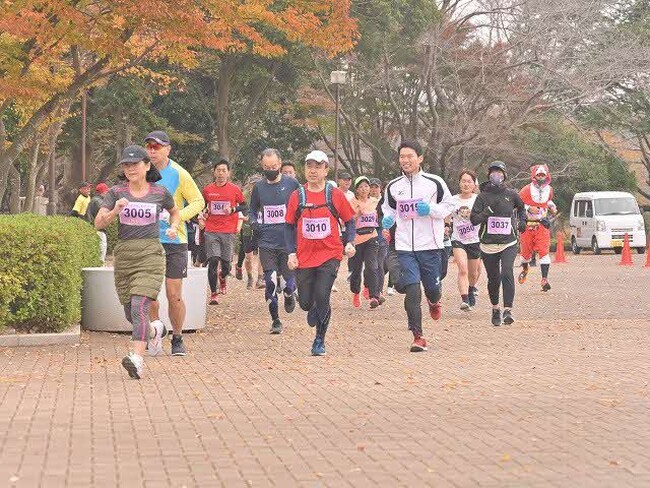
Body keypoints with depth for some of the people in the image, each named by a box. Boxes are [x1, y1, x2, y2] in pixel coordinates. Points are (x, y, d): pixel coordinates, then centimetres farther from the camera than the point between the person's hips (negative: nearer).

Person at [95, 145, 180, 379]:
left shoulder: (160, 193, 4)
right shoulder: (116, 192, 4)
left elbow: (175, 212, 24)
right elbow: (98, 223, -3)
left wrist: (173, 227, 4)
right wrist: (115, 210, -19)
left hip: (150, 254, -3)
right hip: (123, 254, 3)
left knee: (139, 307, -20)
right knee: (130, 313, 11)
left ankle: (137, 359, -27)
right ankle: (155, 331, 44)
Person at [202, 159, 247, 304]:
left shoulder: (235, 189, 2)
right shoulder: (207, 190, 6)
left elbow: (244, 207, 9)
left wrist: (233, 209, -9)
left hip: (229, 232, 0)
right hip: (211, 231, 0)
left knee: (226, 264, 5)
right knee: (213, 261, -12)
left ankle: (222, 277, 42)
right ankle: (214, 294, -5)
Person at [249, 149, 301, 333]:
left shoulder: (292, 184, 0)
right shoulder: (259, 187, 8)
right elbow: (253, 209, 21)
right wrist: (253, 222, 2)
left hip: (289, 242, -2)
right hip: (267, 243, 2)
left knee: (288, 283, -2)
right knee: (270, 283, -5)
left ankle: (289, 293, 35)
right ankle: (275, 320, 9)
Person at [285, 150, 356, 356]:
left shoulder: (335, 195, -1)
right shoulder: (297, 196, 2)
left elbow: (349, 222, 7)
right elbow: (289, 226, 9)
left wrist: (349, 243, -9)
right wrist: (291, 253, -1)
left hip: (330, 255, -2)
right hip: (304, 257, 2)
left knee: (322, 296, -16)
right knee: (305, 302, 4)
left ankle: (319, 341, 0)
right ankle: (314, 310, 44)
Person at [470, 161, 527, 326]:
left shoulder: (511, 194, 6)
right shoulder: (483, 196, 3)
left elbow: (521, 208, 28)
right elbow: (474, 219, -5)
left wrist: (522, 222, 15)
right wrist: (489, 210, -17)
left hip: (508, 243, -1)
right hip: (488, 244, 1)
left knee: (507, 274, -20)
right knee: (493, 279, 8)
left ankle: (508, 311, -24)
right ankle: (495, 309, 30)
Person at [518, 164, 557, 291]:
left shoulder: (549, 190, 7)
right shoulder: (526, 190, -8)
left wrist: (552, 207, 11)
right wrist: (528, 208, -19)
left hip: (542, 225, 2)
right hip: (527, 225, -2)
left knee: (544, 251, -12)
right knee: (526, 251, 9)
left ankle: (545, 279, -16)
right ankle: (525, 269, 43)